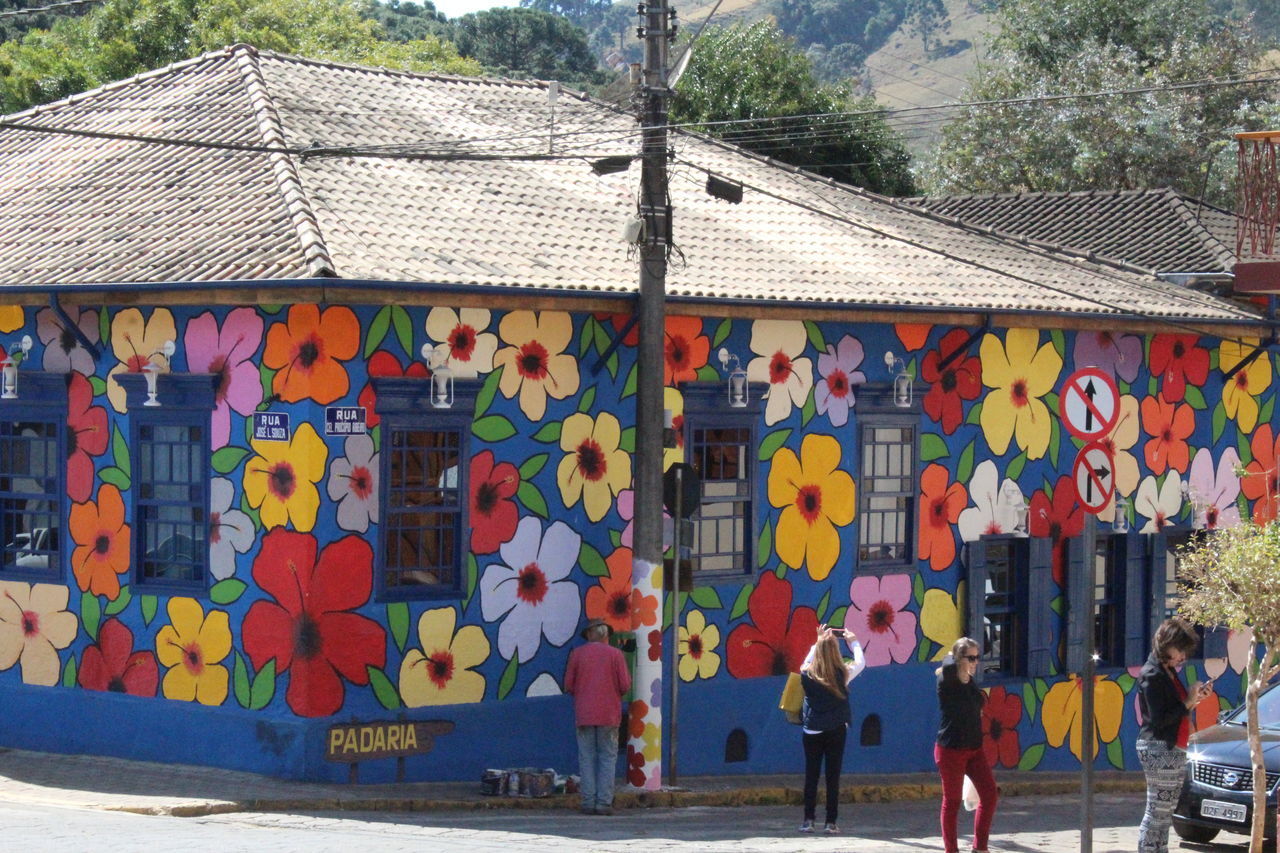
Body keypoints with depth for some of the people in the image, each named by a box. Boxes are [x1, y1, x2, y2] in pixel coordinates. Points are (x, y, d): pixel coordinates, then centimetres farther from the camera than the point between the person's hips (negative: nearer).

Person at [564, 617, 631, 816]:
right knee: (608, 757, 3)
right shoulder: (615, 654, -1)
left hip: (584, 714, 1)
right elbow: (625, 686, -5)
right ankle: (604, 801, -4)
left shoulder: (577, 654, 2)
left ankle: (588, 801, 0)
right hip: (609, 714, -1)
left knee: (587, 757, 5)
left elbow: (568, 686, 3)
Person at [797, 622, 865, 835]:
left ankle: (808, 820, 5)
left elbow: (807, 662, 18)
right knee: (833, 776, 3)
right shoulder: (842, 675, -10)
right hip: (836, 730, -1)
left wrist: (818, 642, 27)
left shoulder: (807, 675, -7)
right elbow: (861, 662, 10)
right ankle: (831, 822, 2)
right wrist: (854, 642, 24)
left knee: (811, 775, 7)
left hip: (812, 732, 1)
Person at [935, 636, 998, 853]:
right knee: (952, 801, 2)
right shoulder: (947, 682, -13)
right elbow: (948, 666, -34)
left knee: (989, 794, 2)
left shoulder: (971, 683, 8)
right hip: (951, 750, -7)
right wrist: (951, 660, -15)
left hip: (974, 748, 7)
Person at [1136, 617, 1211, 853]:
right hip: (1158, 750, -10)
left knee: (1164, 814, 12)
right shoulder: (1152, 675, -13)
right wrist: (1188, 703, -17)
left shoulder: (1168, 672, 17)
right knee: (1157, 812, -9)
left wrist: (1196, 697, 5)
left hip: (1173, 751, 10)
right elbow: (1159, 718, -19)